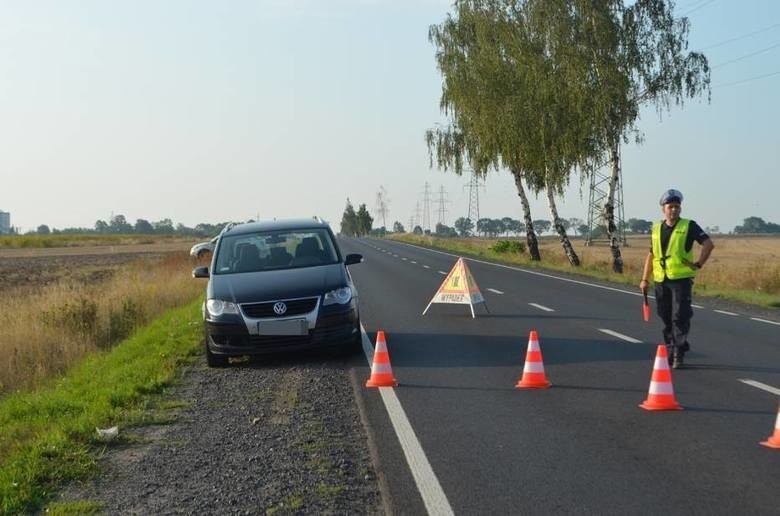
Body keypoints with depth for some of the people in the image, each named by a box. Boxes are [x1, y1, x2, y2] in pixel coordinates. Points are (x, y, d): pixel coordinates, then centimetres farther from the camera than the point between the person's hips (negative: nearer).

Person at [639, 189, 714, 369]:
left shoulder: (689, 226, -2)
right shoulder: (656, 229, 11)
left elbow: (708, 244, -7)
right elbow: (651, 255, 16)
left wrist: (698, 264, -11)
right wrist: (645, 279, 13)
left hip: (681, 279, -5)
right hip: (661, 280, 5)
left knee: (680, 317, -8)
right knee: (666, 317, 10)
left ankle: (679, 354, -4)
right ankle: (670, 350, 22)